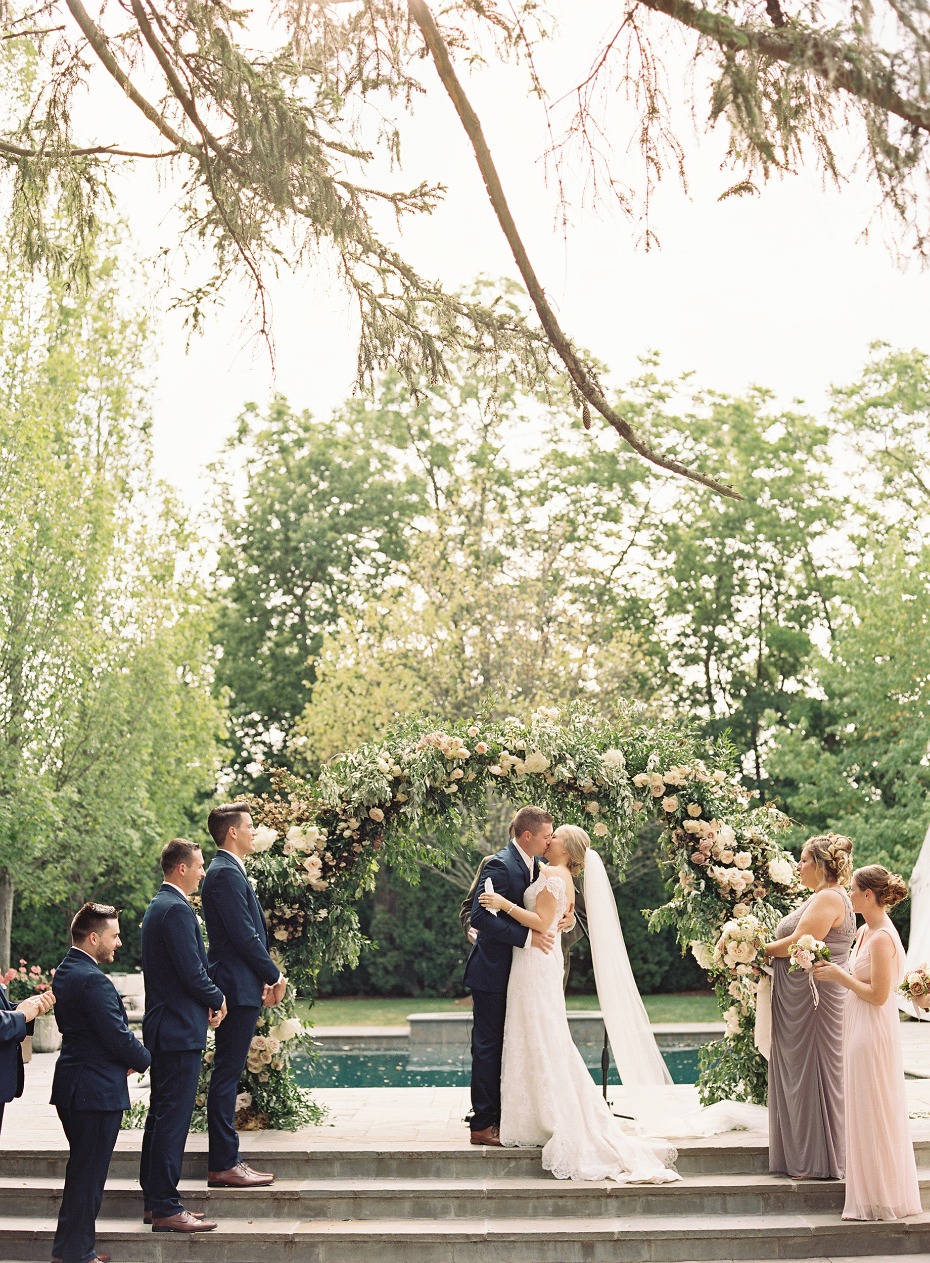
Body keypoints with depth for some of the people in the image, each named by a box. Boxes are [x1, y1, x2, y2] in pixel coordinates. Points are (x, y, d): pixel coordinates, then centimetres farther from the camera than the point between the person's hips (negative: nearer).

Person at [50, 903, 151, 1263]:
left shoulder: (65, 972, 10)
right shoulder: (93, 980, -22)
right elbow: (118, 1036, -21)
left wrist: (126, 1059, 9)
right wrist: (144, 1060, -2)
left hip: (72, 1086, 10)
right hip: (97, 1090, -10)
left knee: (82, 1170, 19)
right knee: (88, 1174, 0)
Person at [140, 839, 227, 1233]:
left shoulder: (158, 905, 15)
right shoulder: (177, 909, -17)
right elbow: (192, 972, -21)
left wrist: (207, 1002, 9)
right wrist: (218, 1000, -3)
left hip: (161, 1026, 11)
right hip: (180, 1029, -11)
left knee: (161, 1115, 15)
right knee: (173, 1118, -6)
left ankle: (154, 1201, 22)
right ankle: (165, 1208, -2)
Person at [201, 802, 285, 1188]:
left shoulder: (229, 871, 18)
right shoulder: (226, 873, -15)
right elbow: (245, 936, -19)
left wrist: (264, 978, 13)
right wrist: (275, 976, -9)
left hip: (240, 986, 11)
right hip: (237, 987, -11)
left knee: (227, 1074, 12)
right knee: (226, 1074, -5)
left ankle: (226, 1160, 18)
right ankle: (223, 1166, -1)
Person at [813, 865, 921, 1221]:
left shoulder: (882, 938, -20)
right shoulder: (866, 932, 9)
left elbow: (878, 994, -21)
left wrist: (839, 975, -14)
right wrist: (833, 973, 5)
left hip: (873, 1032, -10)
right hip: (860, 1031, 10)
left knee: (872, 1114, 1)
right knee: (872, 1113, 16)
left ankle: (880, 1199, 13)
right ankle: (881, 1194, 27)